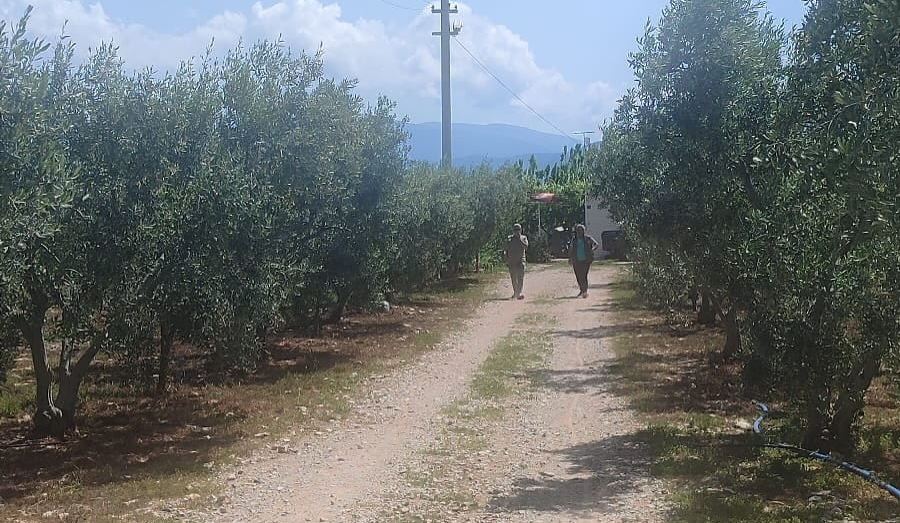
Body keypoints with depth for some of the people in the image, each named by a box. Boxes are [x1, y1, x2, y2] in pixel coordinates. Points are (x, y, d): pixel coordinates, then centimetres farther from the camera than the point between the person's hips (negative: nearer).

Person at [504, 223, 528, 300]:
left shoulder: (524, 238, 6)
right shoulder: (509, 238, 10)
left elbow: (526, 246, -12)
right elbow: (507, 250, 12)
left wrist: (520, 239, -16)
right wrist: (507, 260, 7)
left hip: (520, 261, -2)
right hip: (511, 261, 2)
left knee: (520, 277, -11)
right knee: (513, 278, 7)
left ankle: (519, 293, -14)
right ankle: (515, 293, 18)